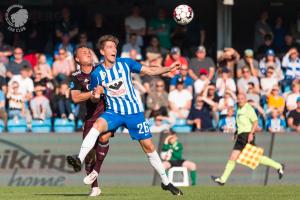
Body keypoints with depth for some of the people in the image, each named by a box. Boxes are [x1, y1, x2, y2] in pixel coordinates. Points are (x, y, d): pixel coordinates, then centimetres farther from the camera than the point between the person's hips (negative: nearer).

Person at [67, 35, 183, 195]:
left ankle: (166, 182, 14)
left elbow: (149, 70, 4)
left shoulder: (125, 63, -2)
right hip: (113, 112, -1)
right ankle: (79, 160, -41)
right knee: (97, 125, -32)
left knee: (148, 146, 1)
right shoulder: (97, 74, -3)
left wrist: (168, 69, -8)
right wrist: (96, 93, -16)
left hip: (134, 111, 1)